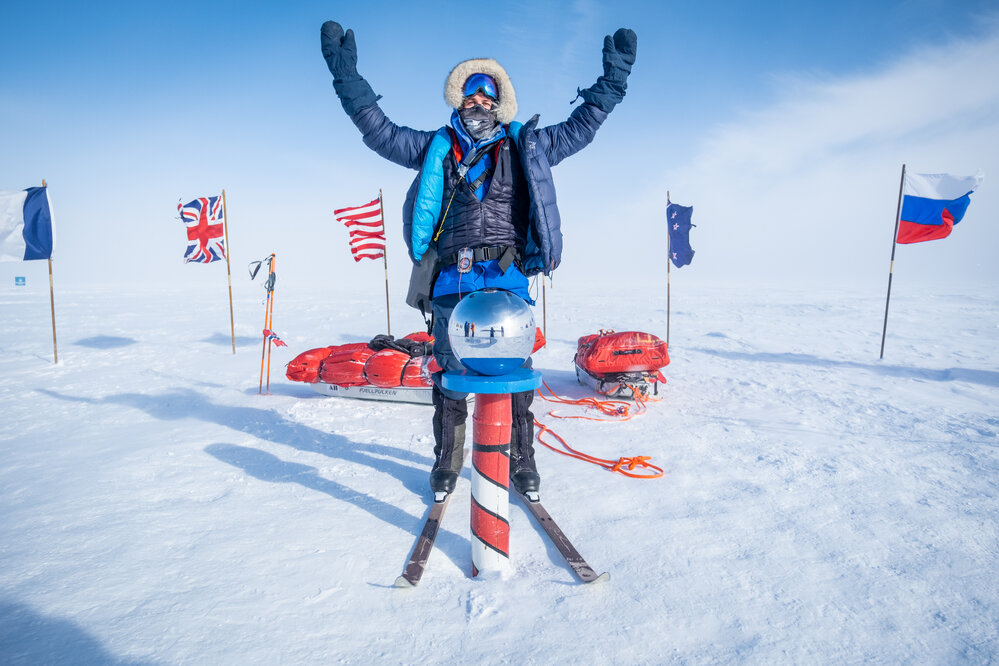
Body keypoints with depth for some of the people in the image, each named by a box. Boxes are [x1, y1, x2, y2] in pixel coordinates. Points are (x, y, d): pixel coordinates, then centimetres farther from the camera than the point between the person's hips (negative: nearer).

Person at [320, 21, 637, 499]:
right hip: (451, 279, 0)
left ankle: (522, 461, 16)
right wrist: (347, 77, 10)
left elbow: (581, 126, 20)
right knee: (450, 374, 3)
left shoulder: (526, 146, 18)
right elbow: (379, 130, 17)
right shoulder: (436, 147, 17)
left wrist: (613, 78, 16)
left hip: (508, 278, 0)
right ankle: (447, 463, 19)